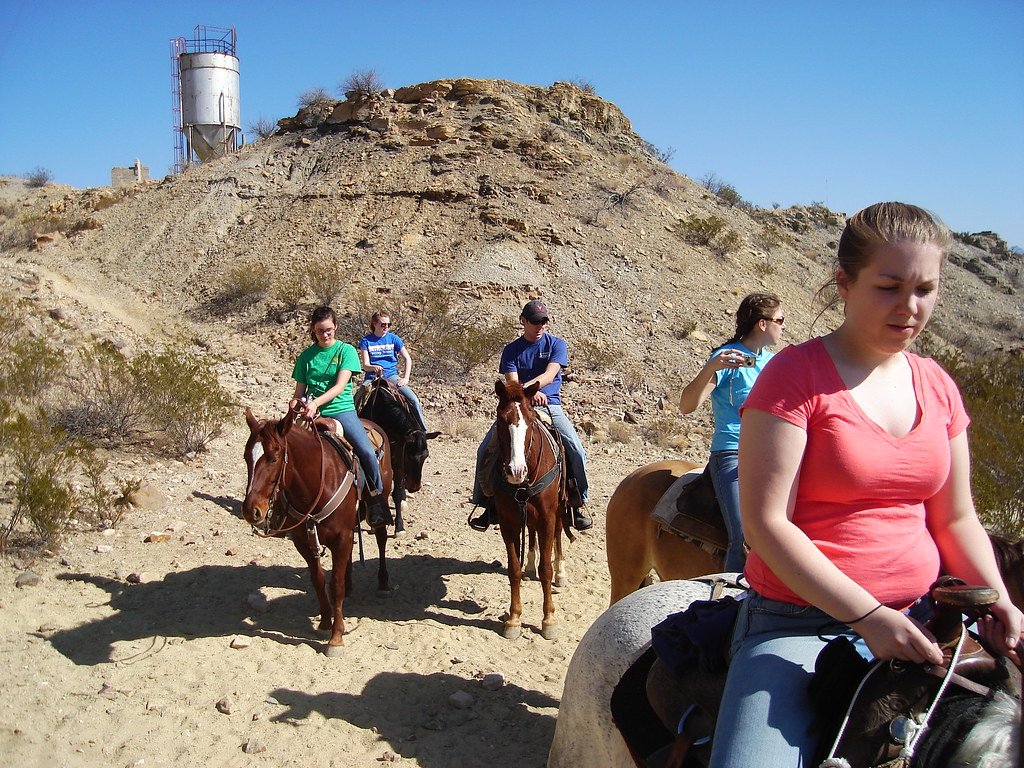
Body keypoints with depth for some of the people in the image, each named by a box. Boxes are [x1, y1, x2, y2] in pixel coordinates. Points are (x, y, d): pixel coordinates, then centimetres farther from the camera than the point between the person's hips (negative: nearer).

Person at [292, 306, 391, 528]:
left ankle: (376, 500, -4)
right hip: (312, 416, 2)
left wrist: (316, 402, -23)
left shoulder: (346, 351, 3)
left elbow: (340, 386, -8)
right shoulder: (306, 356, 12)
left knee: (367, 452, -24)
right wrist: (302, 404, -11)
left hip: (342, 410, -2)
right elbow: (300, 391, 13)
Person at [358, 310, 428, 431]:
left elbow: (407, 359, 7)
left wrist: (406, 378, -5)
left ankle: (423, 431, -8)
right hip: (372, 377, 0)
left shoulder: (393, 338, 7)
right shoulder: (366, 340, 4)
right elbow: (365, 365, -2)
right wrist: (374, 367, -25)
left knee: (414, 400, -20)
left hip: (391, 375, 1)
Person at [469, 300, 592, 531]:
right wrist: (532, 393, -25)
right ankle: (490, 506, -2)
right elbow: (512, 383, -5)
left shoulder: (556, 345, 5)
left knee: (576, 450, -22)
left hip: (550, 407, -1)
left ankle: (579, 503, -3)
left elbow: (549, 375, -11)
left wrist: (527, 386, -30)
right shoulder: (512, 350, 8)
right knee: (486, 449, -15)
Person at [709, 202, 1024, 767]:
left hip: (916, 620, 6)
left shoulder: (937, 387, 8)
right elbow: (765, 522, -16)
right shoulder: (795, 375, -11)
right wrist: (866, 616, -21)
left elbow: (955, 517, 15)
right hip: (794, 623, -6)